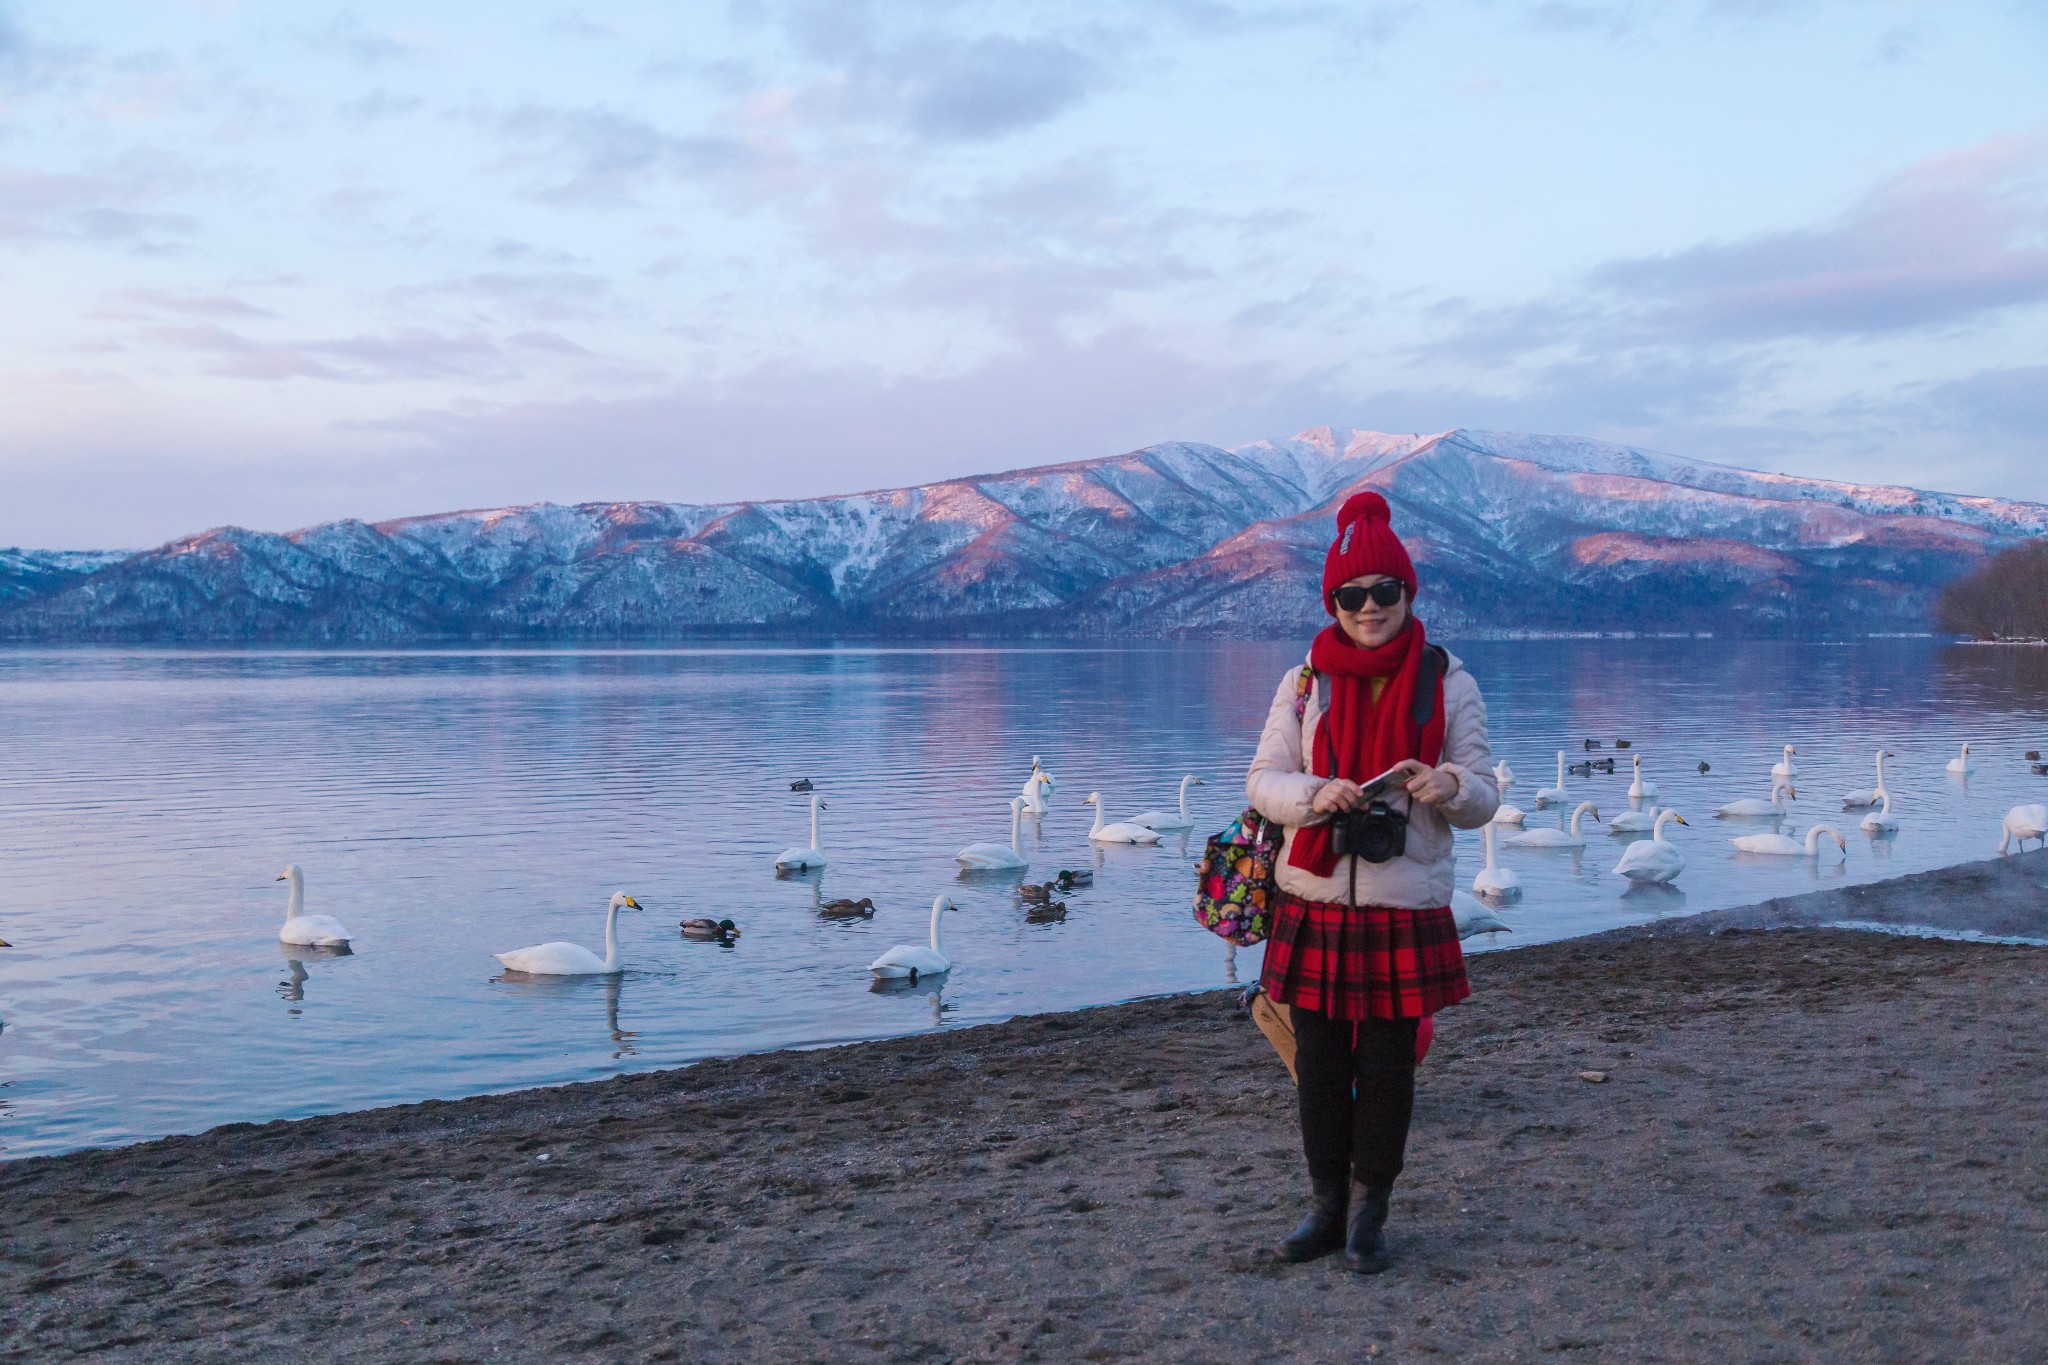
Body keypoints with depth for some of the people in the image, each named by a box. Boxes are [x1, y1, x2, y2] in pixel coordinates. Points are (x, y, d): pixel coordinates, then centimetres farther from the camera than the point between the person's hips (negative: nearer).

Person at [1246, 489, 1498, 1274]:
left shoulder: (1449, 683, 2)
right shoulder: (1306, 682, 3)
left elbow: (1483, 801, 3)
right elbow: (1263, 780, 2)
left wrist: (1448, 786, -21)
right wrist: (1314, 794, -20)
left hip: (1406, 911, -1)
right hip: (1314, 906, 1)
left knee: (1388, 1069, 6)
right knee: (1319, 1066, 8)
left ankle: (1371, 1217, 22)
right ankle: (1327, 1207, 26)